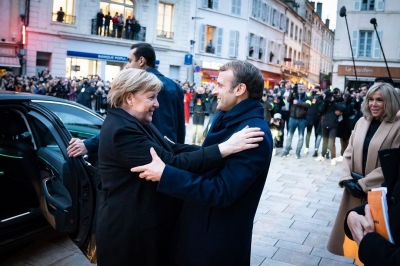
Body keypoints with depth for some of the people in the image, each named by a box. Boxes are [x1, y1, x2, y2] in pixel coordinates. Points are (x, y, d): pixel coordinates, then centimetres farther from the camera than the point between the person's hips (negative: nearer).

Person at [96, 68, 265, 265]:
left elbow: (171, 149, 1)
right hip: (129, 228, -10)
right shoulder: (122, 130, -25)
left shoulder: (134, 122, 7)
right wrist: (224, 148, -33)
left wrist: (214, 148, -10)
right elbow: (171, 164, -31)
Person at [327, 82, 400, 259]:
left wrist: (364, 184, -16)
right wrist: (347, 178, -7)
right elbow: (348, 153, 6)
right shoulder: (362, 122, 6)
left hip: (377, 191, -5)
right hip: (354, 187, 5)